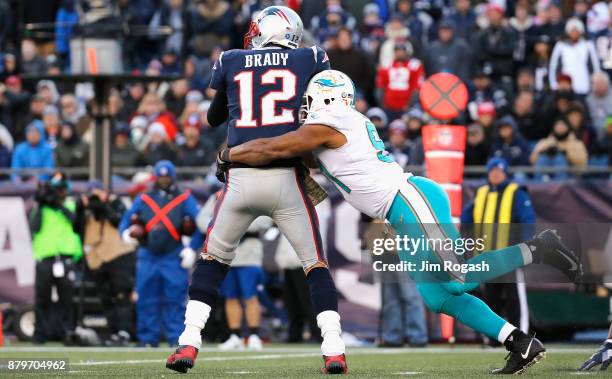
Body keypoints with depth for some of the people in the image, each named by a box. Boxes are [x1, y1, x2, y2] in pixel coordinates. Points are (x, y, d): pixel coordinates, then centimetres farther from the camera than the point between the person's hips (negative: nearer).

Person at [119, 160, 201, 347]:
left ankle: (176, 339, -5)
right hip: (147, 257, 3)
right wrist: (126, 233, -9)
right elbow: (126, 220, 13)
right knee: (146, 299, 1)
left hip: (173, 258, -3)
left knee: (175, 300, -7)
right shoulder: (143, 200, 16)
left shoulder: (185, 200, 8)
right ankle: (148, 340, 7)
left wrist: (191, 249, -8)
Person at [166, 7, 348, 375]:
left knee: (213, 258, 18)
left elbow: (214, 117, 27)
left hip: (241, 176, 1)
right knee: (316, 263, 11)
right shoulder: (311, 60, 9)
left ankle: (189, 343, 7)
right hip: (287, 177, -1)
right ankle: (334, 350, 0)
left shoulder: (231, 63, 12)